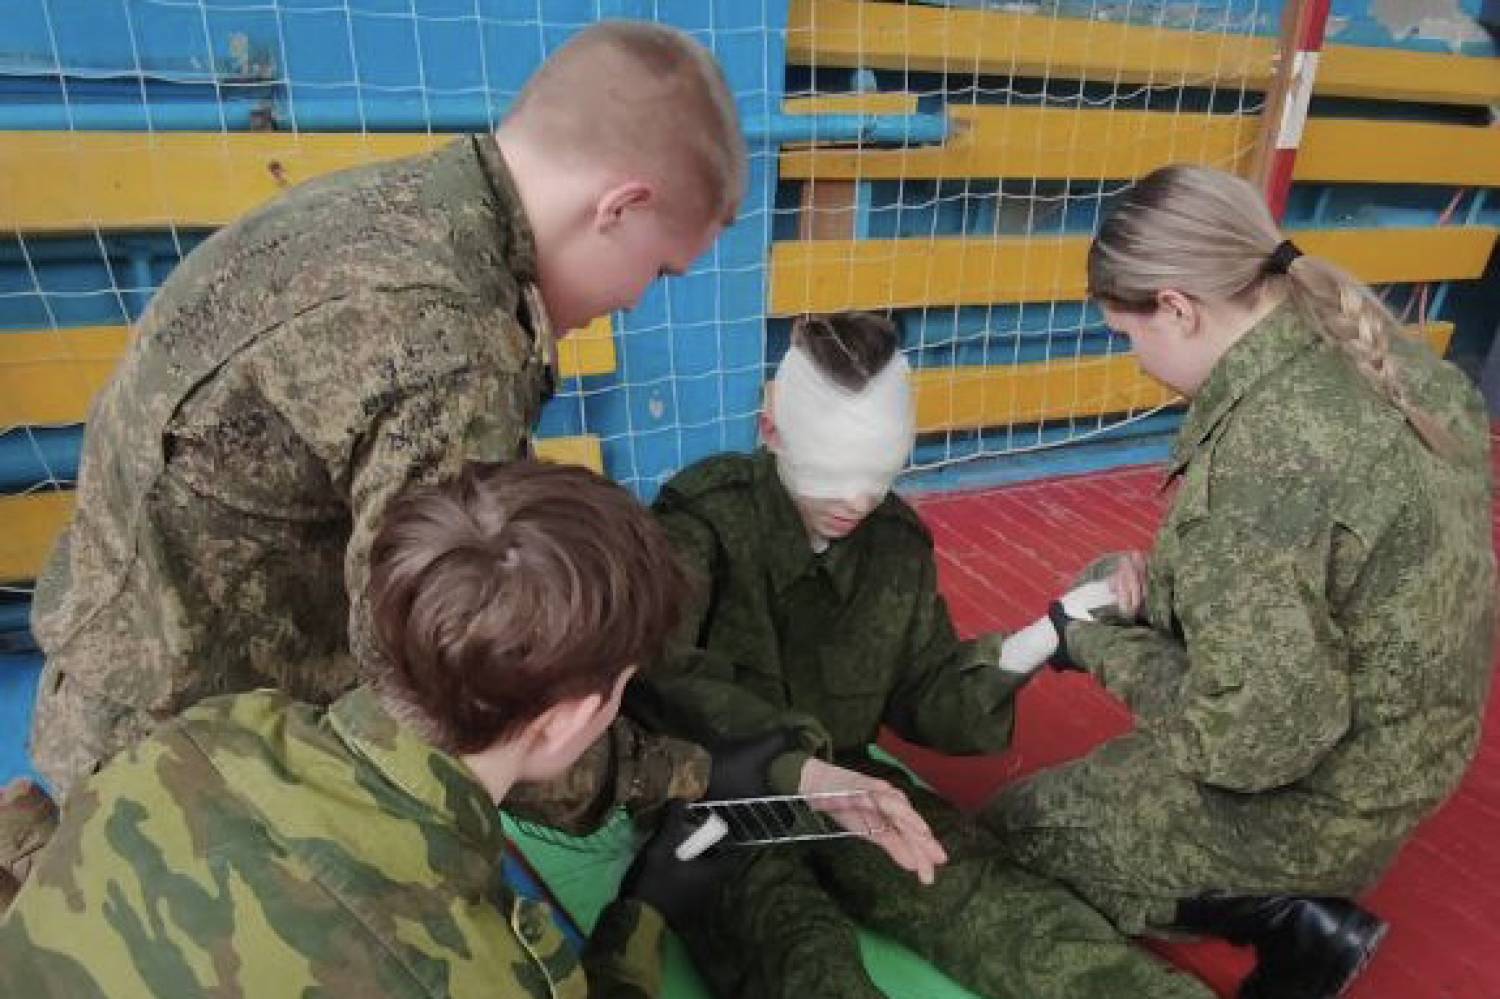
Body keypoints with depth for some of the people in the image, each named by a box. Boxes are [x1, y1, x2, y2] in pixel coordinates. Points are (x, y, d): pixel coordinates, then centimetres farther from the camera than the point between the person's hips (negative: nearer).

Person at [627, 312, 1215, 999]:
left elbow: (922, 697, 8)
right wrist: (800, 767, -46)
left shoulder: (898, 538, 2)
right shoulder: (705, 518, -15)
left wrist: (1012, 658, -13)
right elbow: (654, 671, -33)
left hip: (840, 784, 4)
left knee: (990, 891, -23)